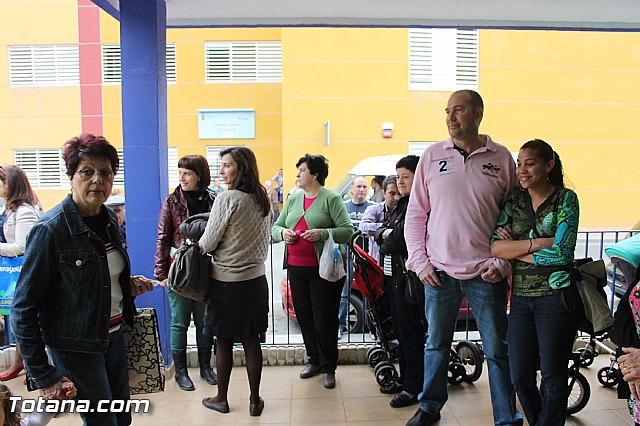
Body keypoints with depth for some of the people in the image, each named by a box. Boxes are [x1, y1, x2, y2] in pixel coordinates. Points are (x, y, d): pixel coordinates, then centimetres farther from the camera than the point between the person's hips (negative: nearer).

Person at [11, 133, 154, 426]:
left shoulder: (109, 219, 2)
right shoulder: (51, 229, -19)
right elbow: (24, 308, -17)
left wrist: (129, 285, -1)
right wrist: (43, 376, -17)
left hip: (113, 334, 7)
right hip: (75, 345, -7)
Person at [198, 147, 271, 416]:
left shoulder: (227, 199, -17)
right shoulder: (263, 200, 3)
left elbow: (208, 244, -12)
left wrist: (197, 244, 8)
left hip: (226, 281, -5)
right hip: (256, 279, 6)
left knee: (224, 342, 10)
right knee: (251, 340, 13)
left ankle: (221, 398, 27)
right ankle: (255, 400, 23)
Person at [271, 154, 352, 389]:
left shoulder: (331, 199, -5)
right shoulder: (293, 198, 13)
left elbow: (348, 231, -11)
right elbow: (275, 227, 17)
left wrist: (323, 233, -24)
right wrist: (283, 233, -5)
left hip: (323, 270, -6)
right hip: (296, 268, 6)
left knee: (324, 319, 2)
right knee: (304, 316, 13)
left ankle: (328, 367, 19)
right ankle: (314, 360, 31)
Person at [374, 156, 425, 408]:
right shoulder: (401, 205, 16)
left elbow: (400, 240, -21)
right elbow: (380, 232, 14)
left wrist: (386, 244, -3)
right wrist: (386, 233, -6)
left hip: (409, 276, -9)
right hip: (394, 274, 9)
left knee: (411, 331, -1)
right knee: (400, 329, 16)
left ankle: (414, 388, 11)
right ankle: (404, 378, 30)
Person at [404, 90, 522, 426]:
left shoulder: (501, 158, 2)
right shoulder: (432, 156, 4)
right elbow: (415, 213, 6)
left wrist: (503, 263, -3)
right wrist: (419, 261, -1)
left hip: (486, 273, -1)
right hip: (439, 271, 1)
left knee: (497, 350, 9)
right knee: (436, 344, 14)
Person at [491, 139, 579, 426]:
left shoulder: (566, 199, -3)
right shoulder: (514, 200, 8)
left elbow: (562, 253, -15)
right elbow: (495, 247, -5)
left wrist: (515, 249, -8)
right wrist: (538, 243, -14)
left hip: (555, 295, -4)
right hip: (521, 296, 4)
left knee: (553, 377, 6)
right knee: (520, 377, 9)